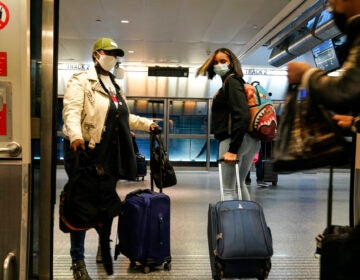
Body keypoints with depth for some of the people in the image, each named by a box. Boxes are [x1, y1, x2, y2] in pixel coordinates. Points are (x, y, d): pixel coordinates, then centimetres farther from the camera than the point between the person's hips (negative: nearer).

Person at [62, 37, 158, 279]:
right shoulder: (81, 81, -3)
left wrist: (147, 124, 22)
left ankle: (105, 248, 30)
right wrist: (75, 136, -36)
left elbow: (124, 118, 30)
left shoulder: (116, 87, 22)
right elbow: (71, 111, -19)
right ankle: (78, 260, 10)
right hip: (87, 153, -7)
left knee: (107, 204, 12)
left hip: (111, 155, 7)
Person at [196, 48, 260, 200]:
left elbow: (242, 116, -20)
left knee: (228, 189, -4)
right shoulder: (234, 82, 19)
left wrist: (233, 149, -23)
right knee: (240, 184, 20)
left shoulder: (231, 82, -9)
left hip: (233, 140, -10)